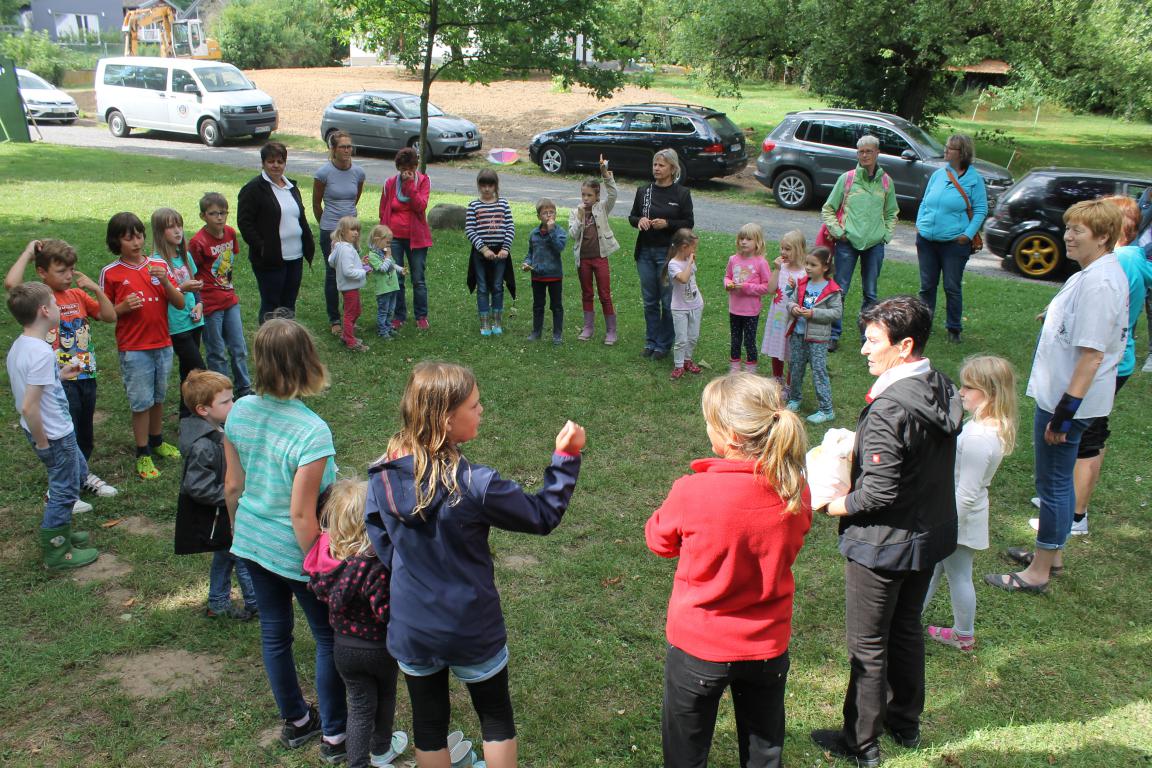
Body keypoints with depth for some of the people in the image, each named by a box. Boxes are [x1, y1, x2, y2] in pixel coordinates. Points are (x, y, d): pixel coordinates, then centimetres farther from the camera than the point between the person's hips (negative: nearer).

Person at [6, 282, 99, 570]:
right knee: (64, 491, 7)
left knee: (78, 471, 27)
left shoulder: (19, 345, 1)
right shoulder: (42, 353, -28)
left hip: (48, 431, 10)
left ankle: (60, 532, 41)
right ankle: (56, 553, 22)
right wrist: (42, 443, -19)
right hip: (54, 435, -10)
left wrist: (59, 373, 16)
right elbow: (29, 406, -30)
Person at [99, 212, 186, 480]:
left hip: (163, 345, 3)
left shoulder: (159, 265, 2)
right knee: (141, 402, 2)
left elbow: (180, 303, -1)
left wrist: (165, 281, -17)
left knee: (159, 397, 16)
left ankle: (157, 441, 34)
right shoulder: (111, 273, -5)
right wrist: (123, 307, -18)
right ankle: (143, 455, 14)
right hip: (133, 349, -3)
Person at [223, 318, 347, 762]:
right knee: (329, 638, 15)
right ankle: (334, 735, 29)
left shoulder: (240, 412, -10)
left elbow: (232, 487, 1)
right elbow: (301, 515, -25)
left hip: (251, 542, 6)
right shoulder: (312, 431, -28)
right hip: (294, 550, -6)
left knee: (274, 631, 21)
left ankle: (295, 721, 42)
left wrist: (239, 534, 17)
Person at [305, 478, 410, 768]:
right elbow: (386, 611, -34)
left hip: (344, 646, 3)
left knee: (359, 705, 17)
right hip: (379, 647, -3)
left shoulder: (327, 552, -14)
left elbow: (319, 589, 0)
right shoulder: (377, 564, -34)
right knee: (385, 695, 25)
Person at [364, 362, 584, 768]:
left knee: (428, 722, 24)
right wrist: (566, 457, -13)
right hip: (472, 633, -4)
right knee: (496, 717, 23)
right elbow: (543, 515, -16)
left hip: (410, 631, 4)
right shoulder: (474, 483, -29)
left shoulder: (382, 475, -14)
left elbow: (379, 540, 1)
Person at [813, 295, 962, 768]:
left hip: (883, 542, -8)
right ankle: (905, 723, 43)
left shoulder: (888, 409, -30)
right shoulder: (944, 389, -3)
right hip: (931, 534, 9)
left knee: (868, 645, 10)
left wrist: (839, 505, -11)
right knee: (907, 628, 26)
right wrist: (863, 450, 7)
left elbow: (880, 493, -28)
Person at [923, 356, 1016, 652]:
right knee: (933, 566, 21)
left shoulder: (978, 438, -31)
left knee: (958, 576, 11)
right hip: (954, 511, 9)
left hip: (959, 518, -9)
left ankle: (964, 636, 31)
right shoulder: (993, 426, -2)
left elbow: (966, 494, -27)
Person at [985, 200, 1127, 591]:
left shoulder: (1099, 283, -24)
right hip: (1057, 395, 10)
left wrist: (1065, 412, -24)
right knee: (1057, 480, 21)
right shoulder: (1097, 272, 8)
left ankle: (1038, 573, 14)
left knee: (1053, 483, 1)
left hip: (1066, 401, -10)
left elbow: (1092, 354, -27)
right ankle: (1051, 552, 38)